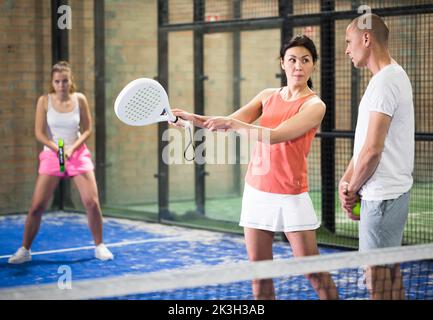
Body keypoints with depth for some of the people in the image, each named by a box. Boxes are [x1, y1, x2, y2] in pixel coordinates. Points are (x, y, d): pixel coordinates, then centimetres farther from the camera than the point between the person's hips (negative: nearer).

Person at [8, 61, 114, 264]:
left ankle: (99, 247, 11)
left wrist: (72, 149, -15)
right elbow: (39, 133, -8)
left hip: (78, 154, 1)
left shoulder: (79, 99, -4)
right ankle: (24, 250, 8)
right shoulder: (45, 101, -7)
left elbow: (87, 130, 0)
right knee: (37, 206, -5)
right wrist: (58, 149, -20)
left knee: (92, 202, -6)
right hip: (51, 154, -1)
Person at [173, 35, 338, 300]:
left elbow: (275, 136, -21)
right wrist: (192, 117, -12)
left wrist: (232, 123, -29)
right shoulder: (268, 96, 9)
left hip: (291, 197, -5)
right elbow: (229, 123, 4)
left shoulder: (314, 105, -9)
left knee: (314, 273, -4)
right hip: (256, 191, 5)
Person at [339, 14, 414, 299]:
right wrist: (346, 180, 6)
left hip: (382, 196, -10)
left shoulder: (384, 82, -17)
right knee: (389, 274, 16)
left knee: (379, 278, -3)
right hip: (392, 191, 10)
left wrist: (353, 189, -7)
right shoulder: (394, 76, 15)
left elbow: (372, 150, -21)